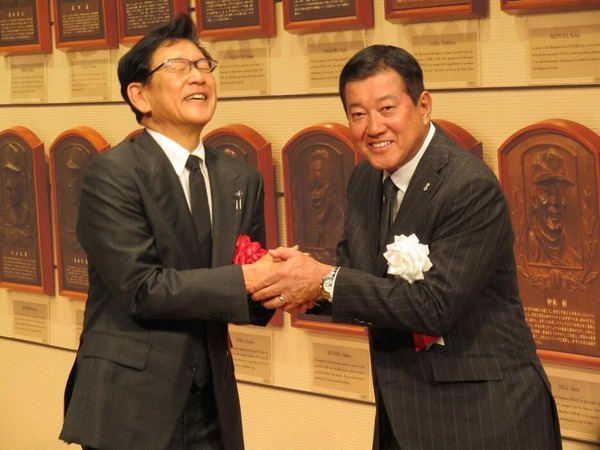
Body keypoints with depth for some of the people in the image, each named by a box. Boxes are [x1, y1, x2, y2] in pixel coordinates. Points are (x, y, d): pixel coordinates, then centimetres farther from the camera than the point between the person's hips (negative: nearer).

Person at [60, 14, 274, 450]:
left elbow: (253, 276, 10)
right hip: (130, 406, -5)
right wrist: (244, 280, -21)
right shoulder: (112, 174, -11)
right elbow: (141, 288, -19)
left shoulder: (243, 179, 8)